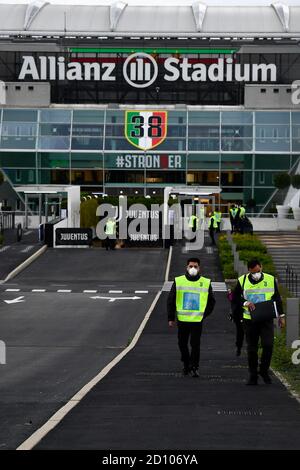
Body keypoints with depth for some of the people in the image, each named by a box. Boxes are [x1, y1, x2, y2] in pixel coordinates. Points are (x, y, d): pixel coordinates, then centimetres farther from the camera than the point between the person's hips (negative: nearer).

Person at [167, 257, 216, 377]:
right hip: (182, 319, 2)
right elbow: (171, 301, 8)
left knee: (195, 344, -6)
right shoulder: (178, 281, 4)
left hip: (197, 320, -1)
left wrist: (205, 314, 6)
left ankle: (194, 367, 2)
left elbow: (211, 301, 15)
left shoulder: (206, 282, 4)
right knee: (182, 344, 8)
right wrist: (171, 318, 5)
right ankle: (186, 364, 26)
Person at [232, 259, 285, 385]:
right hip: (249, 320, 0)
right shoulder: (242, 281, 2)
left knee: (268, 345, -14)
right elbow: (235, 298, 6)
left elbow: (277, 299, 13)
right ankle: (253, 375, 13)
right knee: (252, 349, 3)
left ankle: (264, 370, 7)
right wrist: (245, 303, -12)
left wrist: (281, 315, 10)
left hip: (267, 319, 0)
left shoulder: (271, 280, 4)